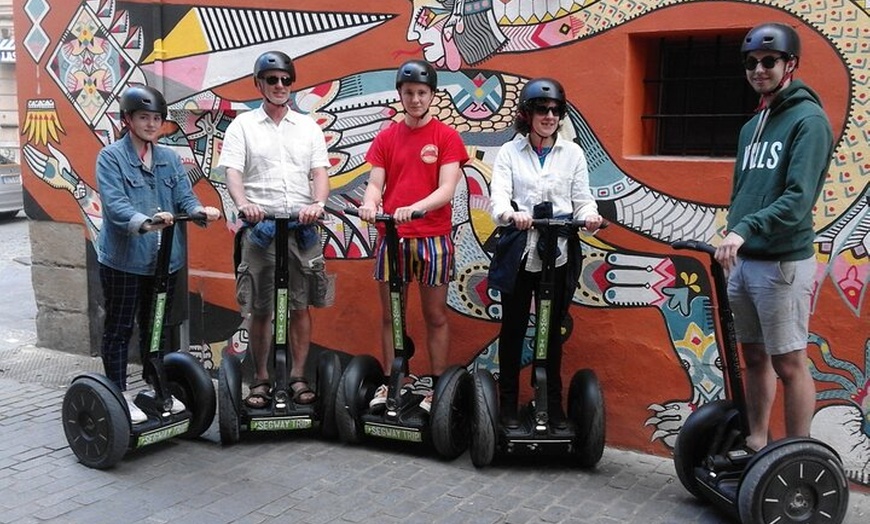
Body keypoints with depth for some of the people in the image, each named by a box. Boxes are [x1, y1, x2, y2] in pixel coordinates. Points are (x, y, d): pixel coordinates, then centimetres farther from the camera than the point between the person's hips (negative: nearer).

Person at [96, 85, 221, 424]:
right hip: (123, 258, -5)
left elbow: (184, 196, 0)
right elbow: (114, 204, -21)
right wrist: (145, 222, -39)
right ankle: (119, 395, 16)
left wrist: (200, 210, -23)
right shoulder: (111, 157, -8)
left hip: (166, 257, 6)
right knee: (119, 328, 5)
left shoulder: (170, 159, 10)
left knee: (156, 326, 18)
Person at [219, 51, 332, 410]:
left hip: (302, 228, 2)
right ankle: (261, 380, 14)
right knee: (260, 309, 3)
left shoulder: (308, 126, 13)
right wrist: (243, 204, -26)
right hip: (260, 228, -2)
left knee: (301, 307, 5)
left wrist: (318, 204, -17)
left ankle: (298, 377, 15)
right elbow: (232, 173, -5)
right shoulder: (243, 125, 6)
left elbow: (320, 172, 4)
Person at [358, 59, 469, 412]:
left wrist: (414, 208, -27)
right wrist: (370, 203, -21)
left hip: (433, 238, -3)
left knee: (435, 316, 5)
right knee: (390, 314, 9)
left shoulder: (447, 137, 0)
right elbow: (375, 183, 3)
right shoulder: (386, 138, 9)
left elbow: (447, 188, -10)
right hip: (391, 237, 3)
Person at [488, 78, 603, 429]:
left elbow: (582, 199, 4)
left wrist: (590, 217, -20)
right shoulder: (509, 152, 4)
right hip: (518, 253, -1)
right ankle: (508, 404, 17)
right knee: (513, 327, 6)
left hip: (559, 254, 1)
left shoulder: (573, 153, 9)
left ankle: (553, 405, 21)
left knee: (553, 329, 10)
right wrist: (511, 214, -32)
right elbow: (499, 194, -9)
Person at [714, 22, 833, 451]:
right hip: (742, 261, 8)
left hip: (782, 262, -8)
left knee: (788, 363, -1)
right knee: (754, 357, 15)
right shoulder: (752, 126, 16)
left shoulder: (808, 119, -8)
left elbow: (798, 198, -20)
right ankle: (755, 444, 26)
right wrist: (731, 241, 15)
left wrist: (746, 228, -29)